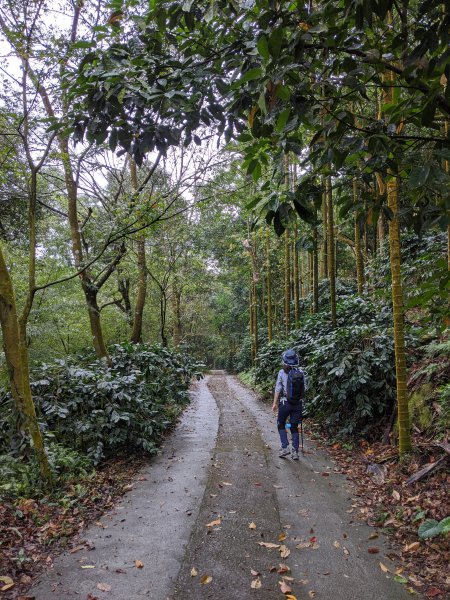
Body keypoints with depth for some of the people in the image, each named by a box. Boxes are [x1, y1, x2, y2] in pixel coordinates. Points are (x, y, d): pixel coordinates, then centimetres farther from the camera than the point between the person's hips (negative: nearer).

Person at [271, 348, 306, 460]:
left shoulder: (282, 372, -9)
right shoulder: (301, 372, 0)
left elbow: (278, 389, -8)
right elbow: (304, 389, 4)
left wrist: (275, 403, -3)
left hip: (285, 403, -3)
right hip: (298, 404, 3)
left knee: (281, 425, 16)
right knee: (294, 427, 13)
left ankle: (285, 447, 5)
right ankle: (295, 451, 10)